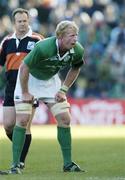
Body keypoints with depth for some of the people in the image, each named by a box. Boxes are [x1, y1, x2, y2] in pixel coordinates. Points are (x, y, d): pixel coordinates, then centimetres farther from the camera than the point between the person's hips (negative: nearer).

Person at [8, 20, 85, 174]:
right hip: (29, 78, -5)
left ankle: (68, 164, 7)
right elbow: (24, 68, -25)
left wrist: (63, 90, -2)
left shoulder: (78, 51, -20)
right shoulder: (43, 48, -37)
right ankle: (15, 165, -7)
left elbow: (75, 69, 3)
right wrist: (25, 93, -18)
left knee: (64, 119, -4)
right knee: (22, 120, -13)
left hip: (51, 80, 5)